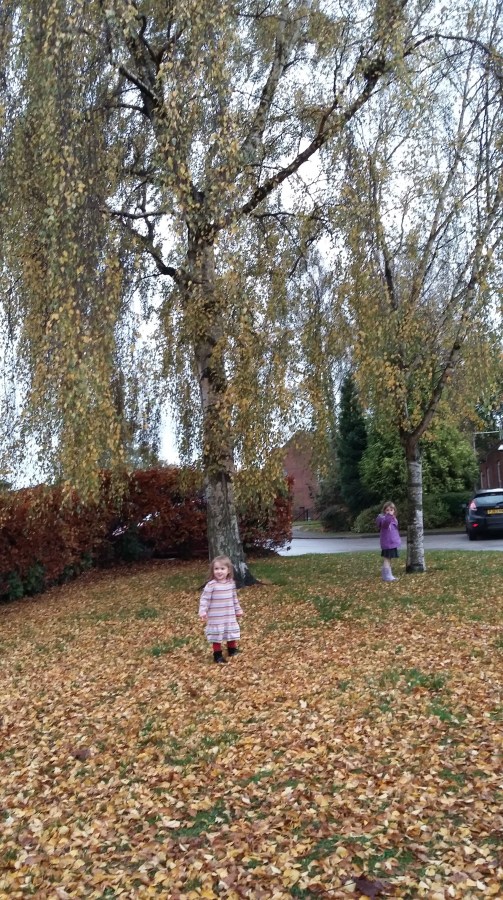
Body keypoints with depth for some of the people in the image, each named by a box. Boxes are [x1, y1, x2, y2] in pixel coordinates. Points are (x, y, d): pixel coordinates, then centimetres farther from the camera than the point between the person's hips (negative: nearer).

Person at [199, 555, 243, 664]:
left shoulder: (231, 583, -1)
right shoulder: (211, 585, -18)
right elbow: (204, 599, -15)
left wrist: (238, 610, 17)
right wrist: (203, 612, -23)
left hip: (230, 616, 5)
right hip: (215, 617, -5)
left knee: (232, 633, 19)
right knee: (217, 636, 5)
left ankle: (232, 650, 40)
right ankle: (217, 655, 18)